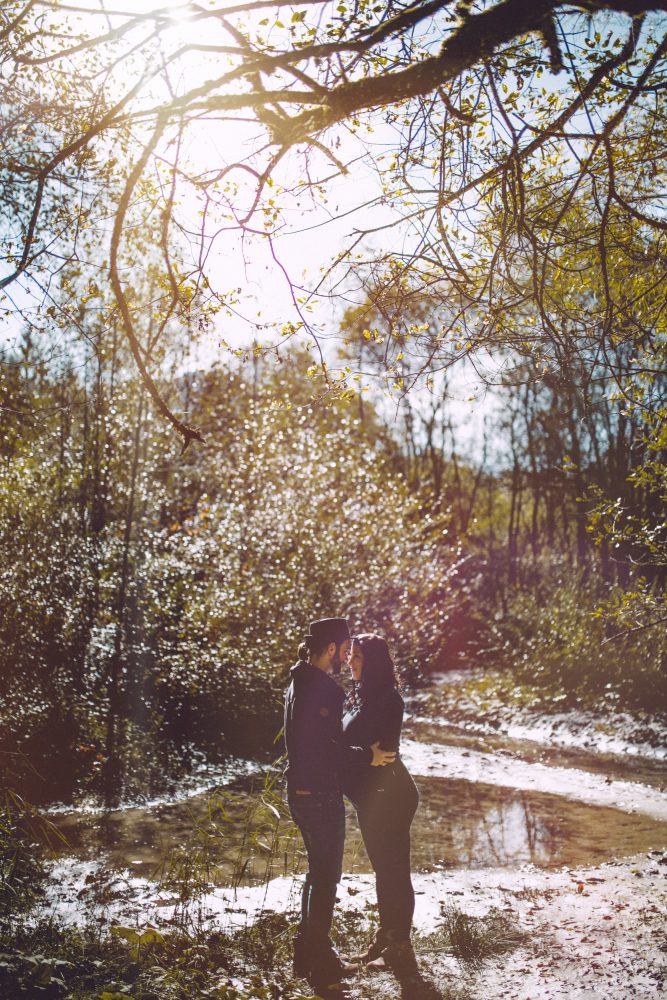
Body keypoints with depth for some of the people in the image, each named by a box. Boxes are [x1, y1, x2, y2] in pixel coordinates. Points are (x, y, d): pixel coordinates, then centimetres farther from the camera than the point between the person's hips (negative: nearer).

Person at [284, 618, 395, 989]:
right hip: (320, 795, -10)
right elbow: (321, 745, -26)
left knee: (319, 870, 21)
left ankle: (308, 950, 31)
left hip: (303, 791, 10)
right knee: (327, 875, 2)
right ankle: (321, 963, 13)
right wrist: (366, 756, -18)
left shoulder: (302, 681, 11)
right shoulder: (321, 687, -21)